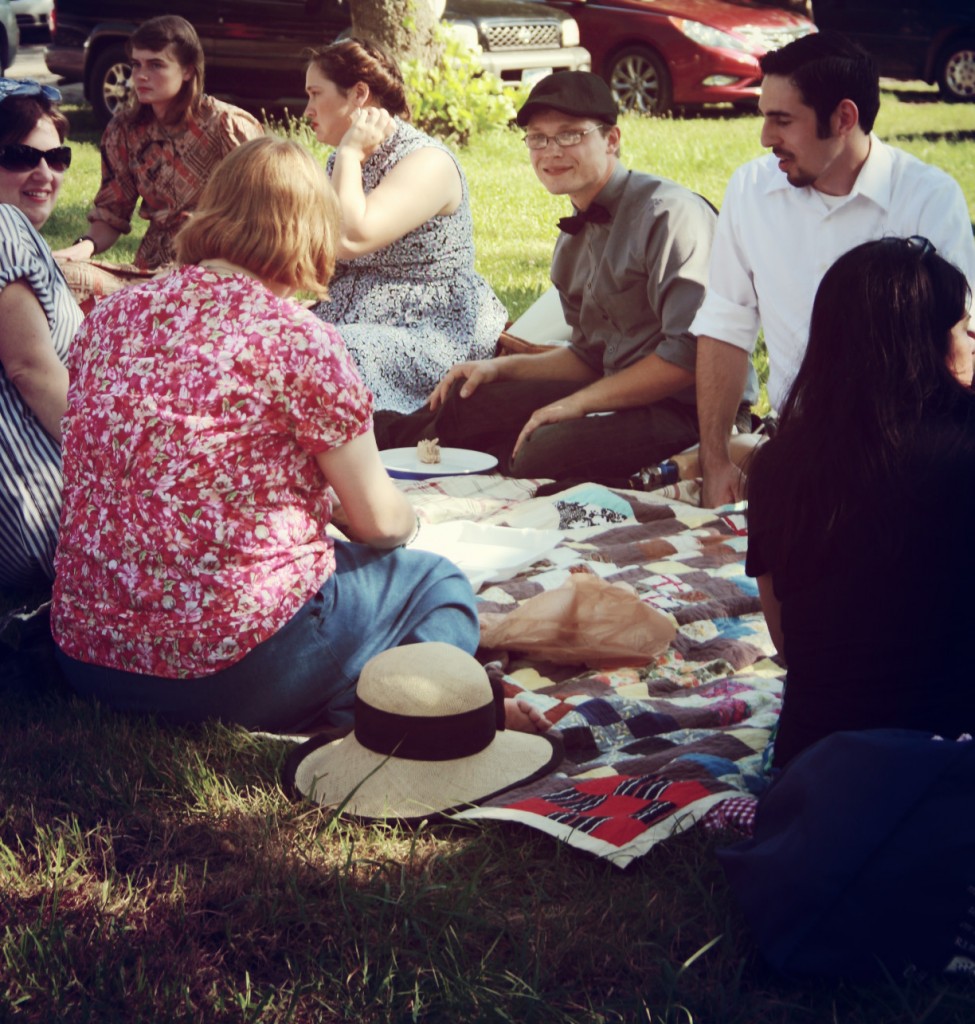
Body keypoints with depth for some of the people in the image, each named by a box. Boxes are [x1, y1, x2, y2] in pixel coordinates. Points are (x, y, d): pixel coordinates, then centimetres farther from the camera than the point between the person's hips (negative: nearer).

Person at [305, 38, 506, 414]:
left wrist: (350, 151, -13)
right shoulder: (342, 163, 16)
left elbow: (351, 239, -26)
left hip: (434, 334, -8)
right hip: (351, 324, 8)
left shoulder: (428, 162, -11)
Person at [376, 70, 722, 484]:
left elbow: (690, 354, -21)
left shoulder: (669, 213, -14)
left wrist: (578, 403, -18)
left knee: (549, 449, -30)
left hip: (687, 408, -8)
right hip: (620, 397, 8)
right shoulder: (574, 239, 14)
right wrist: (501, 368, 10)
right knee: (466, 401, 0)